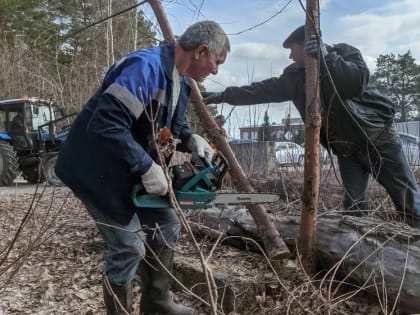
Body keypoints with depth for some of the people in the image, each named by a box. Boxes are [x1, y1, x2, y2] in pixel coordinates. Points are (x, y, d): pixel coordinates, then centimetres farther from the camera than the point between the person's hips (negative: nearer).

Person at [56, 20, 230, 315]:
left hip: (131, 170, 10)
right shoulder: (145, 66, -27)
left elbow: (172, 123, 19)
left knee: (167, 224, 13)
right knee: (130, 247, -7)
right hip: (96, 170, -10)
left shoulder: (181, 81, 5)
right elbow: (105, 124, -34)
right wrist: (147, 168, -28)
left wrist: (191, 139, -3)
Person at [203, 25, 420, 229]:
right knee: (354, 205, 0)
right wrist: (225, 95, -5)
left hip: (377, 138, -4)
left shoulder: (344, 53, -10)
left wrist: (325, 57, -32)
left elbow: (358, 81, -28)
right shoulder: (295, 76, 3)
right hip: (345, 149, 4)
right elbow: (265, 90, 0)